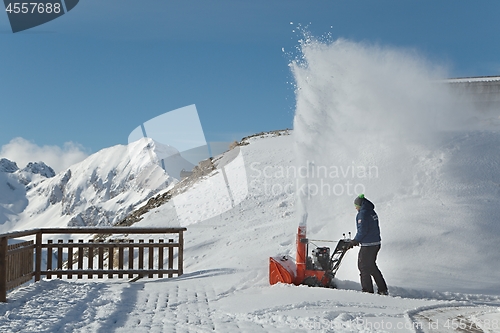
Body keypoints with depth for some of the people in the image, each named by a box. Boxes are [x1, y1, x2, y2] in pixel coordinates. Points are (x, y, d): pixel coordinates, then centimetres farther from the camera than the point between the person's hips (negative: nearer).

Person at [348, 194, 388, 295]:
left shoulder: (362, 214, -15)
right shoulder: (372, 212, 13)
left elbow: (362, 230, -21)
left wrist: (355, 241, -10)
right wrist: (358, 240, 18)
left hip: (368, 245, -9)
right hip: (376, 243, 9)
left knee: (363, 266, 2)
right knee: (372, 266, 20)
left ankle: (368, 290, 5)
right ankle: (383, 289, 23)